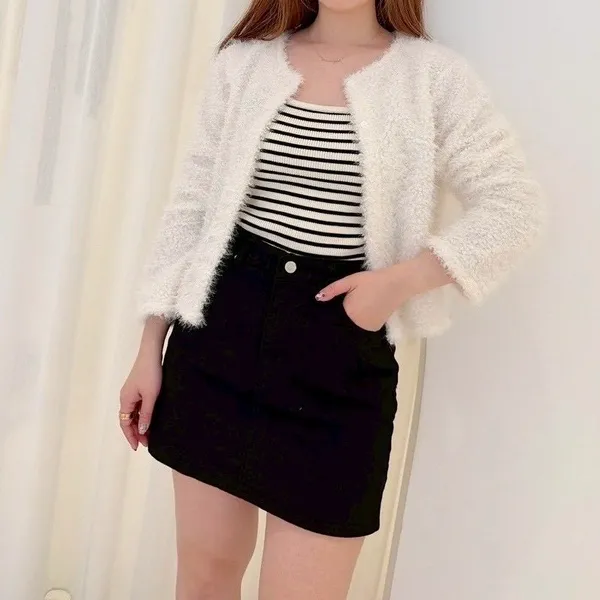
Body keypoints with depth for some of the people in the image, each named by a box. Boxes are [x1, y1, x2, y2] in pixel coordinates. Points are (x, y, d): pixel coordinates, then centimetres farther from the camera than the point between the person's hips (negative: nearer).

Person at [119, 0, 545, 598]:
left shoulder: (433, 75, -1)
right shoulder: (244, 60, 5)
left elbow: (515, 205, 0)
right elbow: (192, 206, 7)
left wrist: (401, 279, -15)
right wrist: (150, 350, 5)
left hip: (341, 354, -2)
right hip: (221, 330, 3)